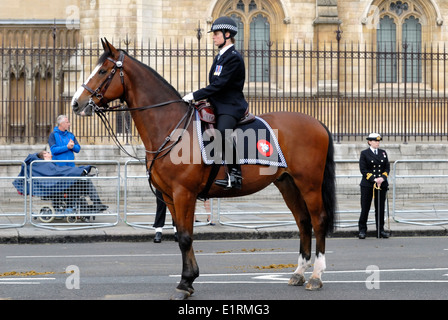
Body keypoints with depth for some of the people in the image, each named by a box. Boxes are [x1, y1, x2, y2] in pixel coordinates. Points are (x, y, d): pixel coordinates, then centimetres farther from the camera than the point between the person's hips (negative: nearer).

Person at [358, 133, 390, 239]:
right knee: (365, 208, -1)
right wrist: (374, 179, -16)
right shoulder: (364, 153, 0)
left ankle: (380, 230, 12)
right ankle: (362, 230, 7)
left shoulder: (383, 153, 11)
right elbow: (363, 169, -6)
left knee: (380, 208, 5)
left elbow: (387, 168, 9)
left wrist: (382, 178, -10)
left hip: (382, 184, 3)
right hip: (367, 185, -3)